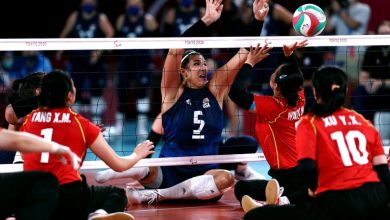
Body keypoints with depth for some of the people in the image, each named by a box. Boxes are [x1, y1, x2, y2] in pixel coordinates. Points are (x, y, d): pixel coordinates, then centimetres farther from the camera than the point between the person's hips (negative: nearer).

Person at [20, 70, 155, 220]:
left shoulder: (29, 120, 9)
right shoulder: (81, 124, 3)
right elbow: (119, 165, 13)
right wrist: (137, 155, 34)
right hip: (69, 196, -3)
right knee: (117, 195, 21)